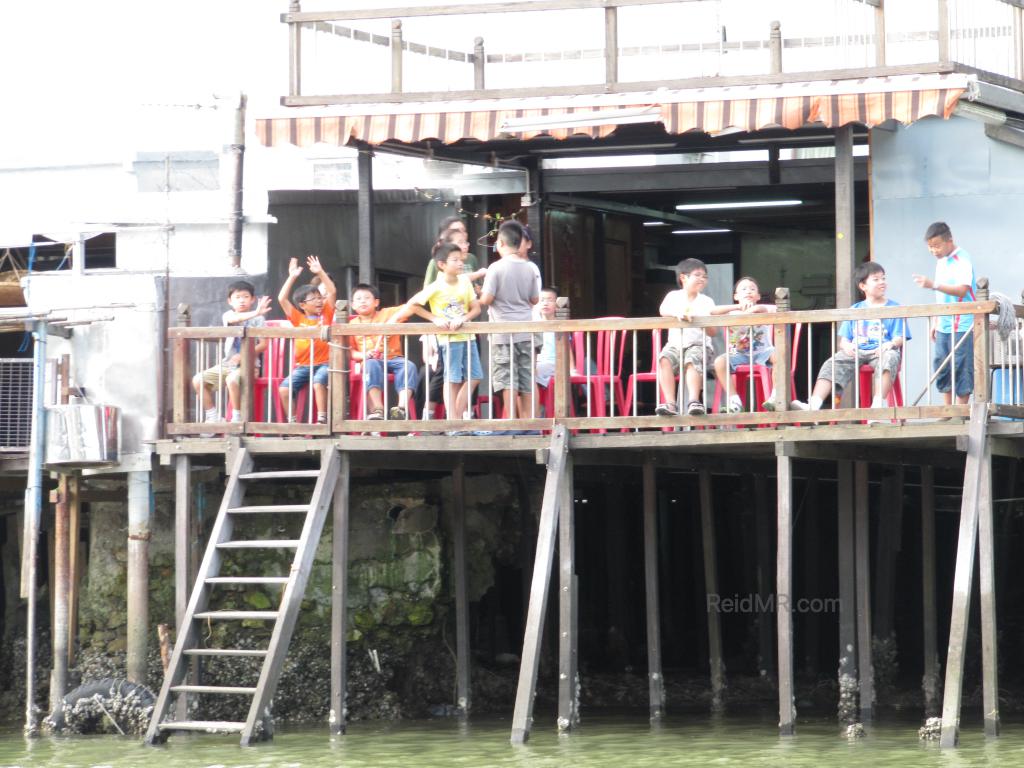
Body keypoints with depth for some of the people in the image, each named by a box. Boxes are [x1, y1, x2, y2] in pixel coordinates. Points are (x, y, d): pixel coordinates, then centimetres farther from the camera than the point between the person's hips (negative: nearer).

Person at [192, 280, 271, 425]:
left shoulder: (258, 319, -2)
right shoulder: (228, 315, 3)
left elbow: (263, 344, -8)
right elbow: (235, 318, -23)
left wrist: (243, 355, -21)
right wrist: (255, 313, -40)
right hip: (227, 363, 5)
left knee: (232, 379, -36)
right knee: (198, 380, -8)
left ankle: (237, 418, -20)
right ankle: (212, 416, 2)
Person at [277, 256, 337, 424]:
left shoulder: (326, 315, 9)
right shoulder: (298, 318, 9)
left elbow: (332, 292, 4)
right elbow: (282, 299, 3)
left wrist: (320, 272, 1)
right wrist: (292, 277, 2)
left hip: (323, 363, -2)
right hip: (303, 365, 2)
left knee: (318, 382, -33)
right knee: (284, 388, -19)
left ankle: (322, 419, -27)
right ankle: (292, 421, -8)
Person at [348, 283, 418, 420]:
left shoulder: (386, 314, 10)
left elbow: (410, 308, -1)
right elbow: (349, 351, 7)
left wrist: (395, 318, -16)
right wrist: (362, 355, -13)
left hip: (393, 357, 1)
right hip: (371, 360, -1)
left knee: (408, 366, -30)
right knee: (371, 366, -37)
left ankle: (402, 407, -42)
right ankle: (377, 409, -48)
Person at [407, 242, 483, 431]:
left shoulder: (465, 281, 2)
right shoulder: (436, 288, -11)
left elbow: (476, 308, 3)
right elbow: (412, 305, -6)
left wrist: (463, 319, -16)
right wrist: (434, 318, -10)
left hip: (468, 335, 5)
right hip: (449, 338, -5)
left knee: (473, 377, 5)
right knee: (453, 380, -3)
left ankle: (459, 414, 17)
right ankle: (453, 421, 1)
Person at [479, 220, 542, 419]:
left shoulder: (496, 268, -11)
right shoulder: (530, 268, 2)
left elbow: (487, 299, -13)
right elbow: (535, 299, 8)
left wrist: (481, 295, 9)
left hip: (503, 333, -4)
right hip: (526, 331, 4)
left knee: (508, 380, -3)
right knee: (527, 380, 9)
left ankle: (512, 421, -5)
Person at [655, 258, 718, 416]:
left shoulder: (706, 301, 10)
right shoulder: (674, 296, 10)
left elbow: (713, 332, 4)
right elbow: (663, 310, -13)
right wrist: (677, 313, -32)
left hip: (699, 344, -1)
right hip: (675, 344, 1)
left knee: (692, 361, -34)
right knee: (664, 359, -30)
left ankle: (693, 401, -43)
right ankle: (670, 403, -38)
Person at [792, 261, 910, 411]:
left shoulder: (894, 308, 12)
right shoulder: (855, 310, 21)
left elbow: (900, 337, 3)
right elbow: (843, 339, 16)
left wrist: (891, 344, -21)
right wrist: (846, 346, -9)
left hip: (881, 352, -3)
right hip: (857, 352, 3)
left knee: (889, 358, -38)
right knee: (833, 363, -23)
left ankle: (878, 404, -53)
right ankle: (813, 404, -39)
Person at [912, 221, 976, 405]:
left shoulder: (962, 260, -12)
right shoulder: (941, 261, 14)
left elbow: (962, 290, -25)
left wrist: (933, 285, -35)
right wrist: (935, 322, 21)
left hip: (962, 326, -8)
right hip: (943, 326, 8)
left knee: (961, 367, -5)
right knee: (941, 367, 7)